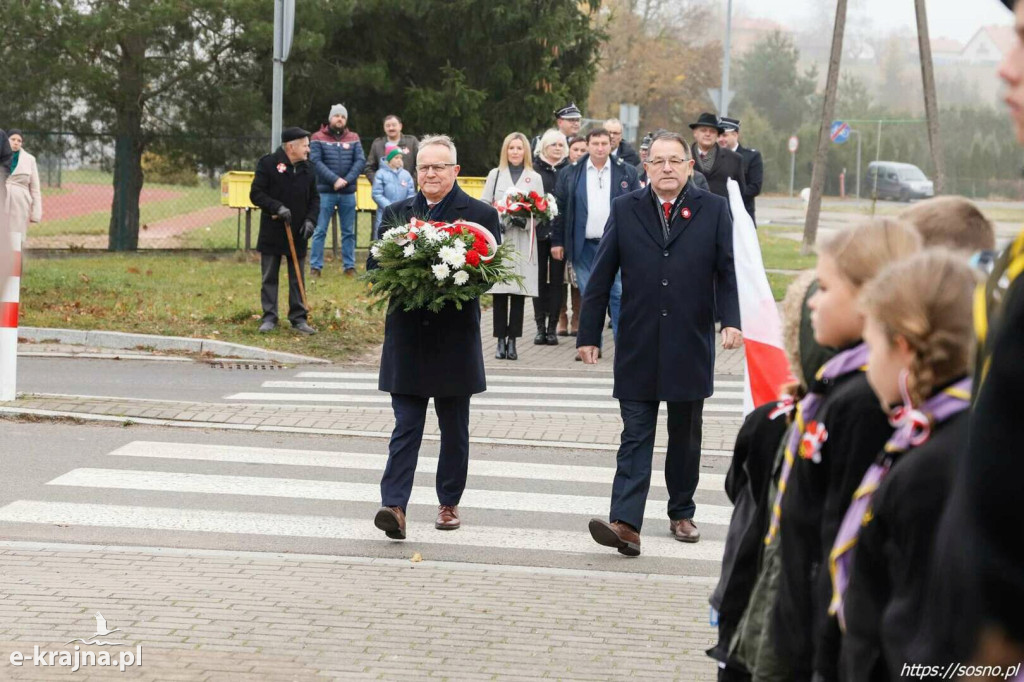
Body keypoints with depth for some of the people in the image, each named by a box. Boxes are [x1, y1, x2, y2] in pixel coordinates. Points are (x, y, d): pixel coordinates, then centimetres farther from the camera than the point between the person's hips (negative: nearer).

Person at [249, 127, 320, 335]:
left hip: (298, 234, 4)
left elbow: (314, 198, 14)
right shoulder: (268, 164, -8)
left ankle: (299, 318, 13)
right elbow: (256, 194, -10)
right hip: (272, 232, -4)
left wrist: (310, 220, -2)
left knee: (297, 279, 7)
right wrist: (277, 207, -21)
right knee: (270, 278, 4)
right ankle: (269, 318, 10)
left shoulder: (307, 169, 7)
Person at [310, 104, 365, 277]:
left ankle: (349, 266, 14)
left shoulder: (353, 139, 8)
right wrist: (334, 179, -19)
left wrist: (347, 180, -15)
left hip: (348, 193, 3)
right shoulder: (318, 138, 0)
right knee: (320, 231, -1)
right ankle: (315, 266, 3)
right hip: (325, 192, -3)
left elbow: (361, 161, -1)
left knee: (348, 232, 8)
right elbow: (316, 161, -10)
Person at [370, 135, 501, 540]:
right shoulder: (396, 214, 9)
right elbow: (375, 265, 6)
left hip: (455, 336, -1)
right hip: (407, 336, 1)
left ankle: (449, 503, 24)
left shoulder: (480, 215, 0)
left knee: (454, 428, 11)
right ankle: (394, 506, -14)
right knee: (406, 426, -5)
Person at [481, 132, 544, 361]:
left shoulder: (534, 178, 13)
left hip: (523, 241, 0)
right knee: (499, 293, -4)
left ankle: (512, 341, 1)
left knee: (519, 293, -3)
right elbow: (483, 205, 8)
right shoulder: (495, 175, 13)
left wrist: (527, 219, -12)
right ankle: (501, 341, 0)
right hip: (498, 238, 0)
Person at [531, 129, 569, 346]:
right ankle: (540, 326, 8)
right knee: (540, 277, 3)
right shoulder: (534, 169, 3)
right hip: (539, 231, 0)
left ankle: (553, 326, 6)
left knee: (557, 278, 2)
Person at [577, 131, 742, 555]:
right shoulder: (625, 210, 4)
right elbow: (601, 277, 4)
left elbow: (728, 272, 2)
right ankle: (626, 524, -13)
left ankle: (681, 513, 26)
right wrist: (589, 334, 1)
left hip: (690, 347, 0)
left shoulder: (713, 210, 3)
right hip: (638, 349, 0)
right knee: (635, 437, -4)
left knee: (685, 436, 12)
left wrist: (731, 321, -13)